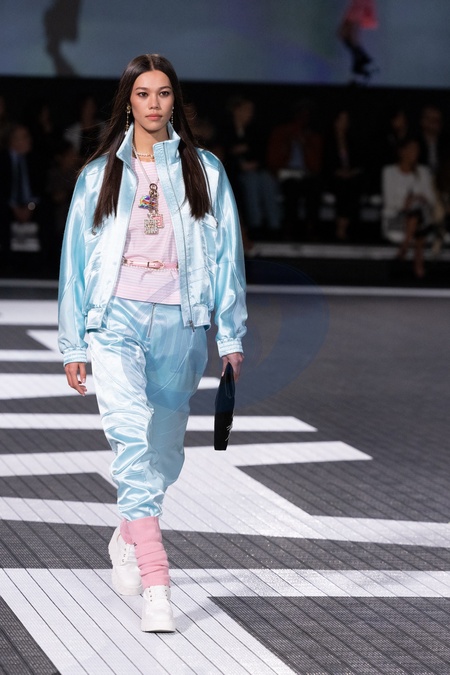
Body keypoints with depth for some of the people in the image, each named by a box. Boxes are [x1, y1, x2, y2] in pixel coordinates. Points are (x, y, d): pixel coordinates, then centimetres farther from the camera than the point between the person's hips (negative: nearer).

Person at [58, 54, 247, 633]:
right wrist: (72, 344, 9)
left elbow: (226, 253, 8)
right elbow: (76, 257, 12)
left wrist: (231, 336, 3)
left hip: (180, 323, 2)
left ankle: (128, 539, 39)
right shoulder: (100, 174, 10)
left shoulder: (204, 171, 9)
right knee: (130, 434, -20)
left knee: (163, 449, 10)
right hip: (117, 318, -1)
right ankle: (156, 586, -26)